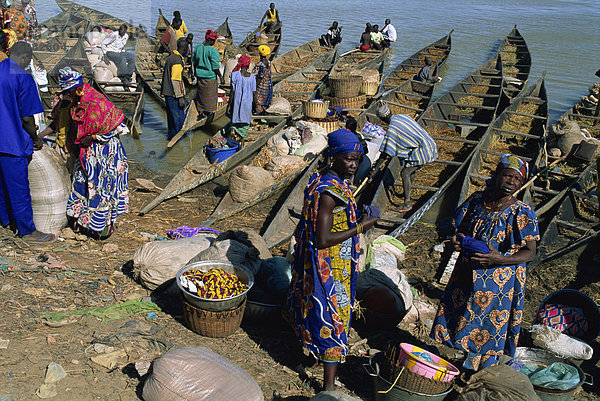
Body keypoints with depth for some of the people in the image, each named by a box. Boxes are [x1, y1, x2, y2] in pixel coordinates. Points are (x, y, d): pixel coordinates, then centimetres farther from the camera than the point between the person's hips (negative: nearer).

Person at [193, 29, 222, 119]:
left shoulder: (197, 48, -1)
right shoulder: (213, 51, -20)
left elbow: (194, 62, 9)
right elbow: (215, 67, -17)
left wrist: (196, 73, 23)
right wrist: (220, 76, -3)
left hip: (199, 76, 6)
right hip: (210, 78, -6)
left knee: (201, 95, 18)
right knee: (210, 96, 9)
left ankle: (201, 113, 26)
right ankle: (208, 113, 18)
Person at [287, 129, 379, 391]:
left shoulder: (322, 179, 2)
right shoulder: (329, 191, -28)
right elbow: (323, 240, -29)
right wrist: (359, 227, -22)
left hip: (316, 264, 10)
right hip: (331, 268, -10)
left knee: (317, 309, 26)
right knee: (333, 317, 1)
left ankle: (314, 354, 48)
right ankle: (329, 385, 12)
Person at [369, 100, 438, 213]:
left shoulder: (392, 128, -15)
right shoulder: (403, 116, 11)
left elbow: (385, 152, -15)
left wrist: (376, 169, -8)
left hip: (421, 151, -9)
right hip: (430, 145, 10)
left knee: (405, 173, -8)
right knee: (412, 169, 25)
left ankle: (407, 203, -5)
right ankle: (407, 192, 42)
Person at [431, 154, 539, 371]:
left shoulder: (522, 213, -13)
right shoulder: (477, 199, -2)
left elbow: (529, 252, -13)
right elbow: (461, 227, 12)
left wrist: (499, 259, -28)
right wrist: (458, 239, -12)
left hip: (500, 278, -4)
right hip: (467, 272, 4)